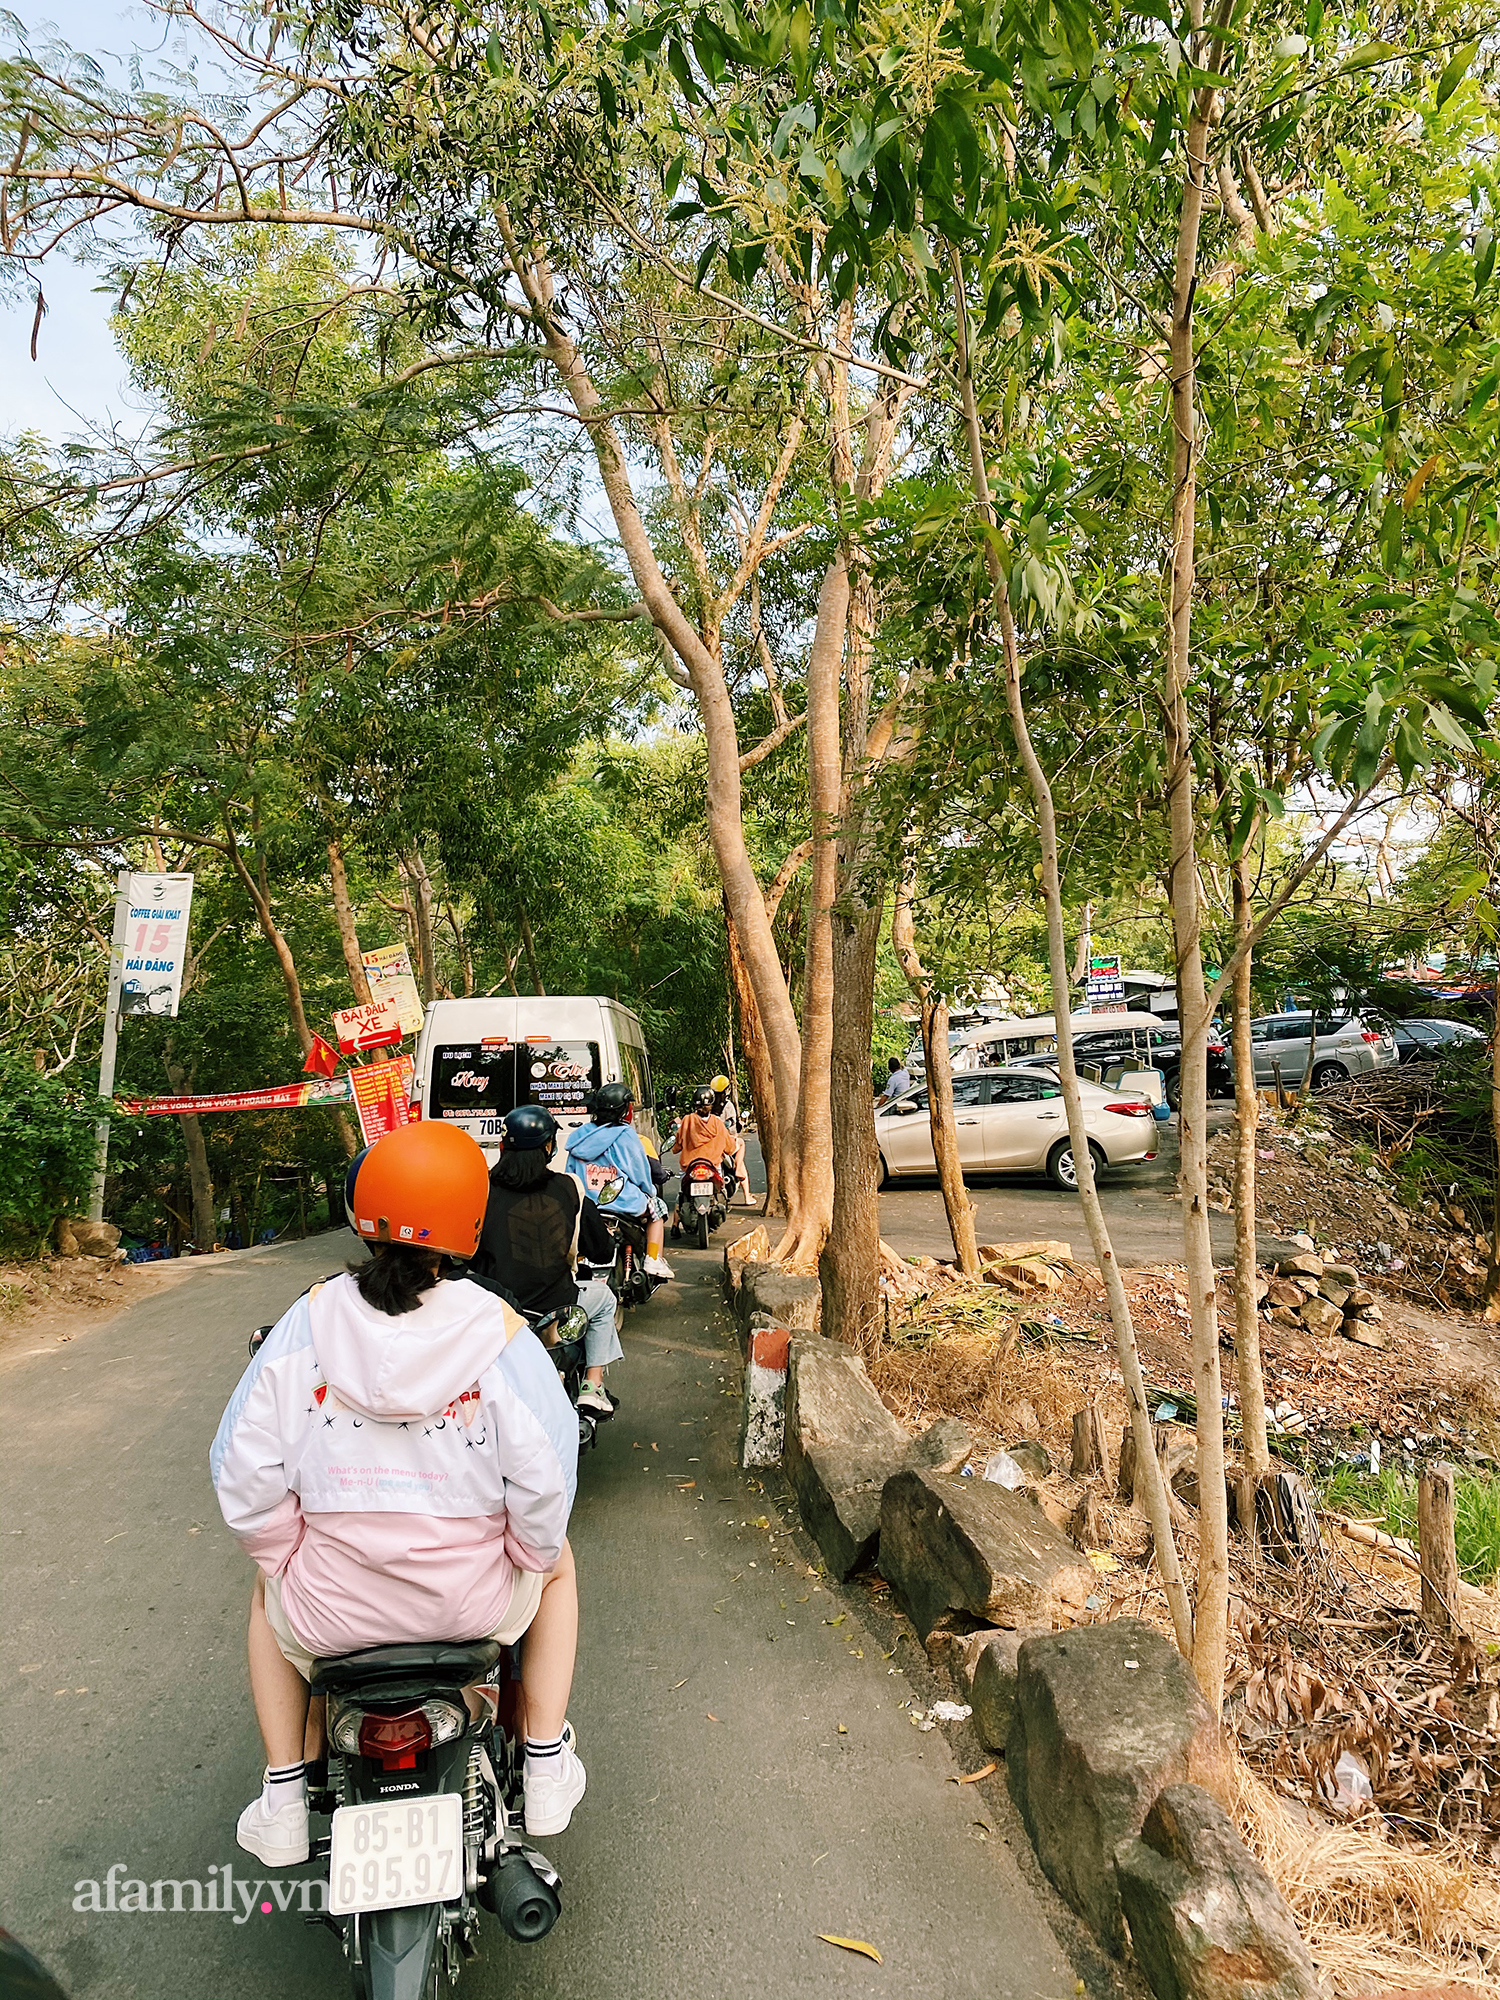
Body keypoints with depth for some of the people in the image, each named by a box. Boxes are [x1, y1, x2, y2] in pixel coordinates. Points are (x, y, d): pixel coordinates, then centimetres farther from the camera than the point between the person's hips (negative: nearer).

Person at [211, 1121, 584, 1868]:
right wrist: (532, 1555, 6)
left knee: (270, 1597, 37)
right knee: (557, 1562, 32)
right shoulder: (499, 1330, -14)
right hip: (472, 1601, -1)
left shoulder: (308, 1320, -9)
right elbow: (544, 1479, -14)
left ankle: (283, 1799, 34)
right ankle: (547, 1766, 31)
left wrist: (283, 1561, 10)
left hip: (332, 1608, 2)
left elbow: (245, 1471, -6)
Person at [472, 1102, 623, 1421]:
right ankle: (593, 1387, 24)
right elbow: (602, 1253, 2)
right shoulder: (569, 1188, -5)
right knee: (603, 1298, 30)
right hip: (554, 1306, 0)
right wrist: (609, 1238, 26)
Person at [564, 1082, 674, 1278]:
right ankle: (653, 1260, 11)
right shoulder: (626, 1136, -11)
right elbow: (640, 1174, -3)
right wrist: (650, 1191, 17)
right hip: (623, 1203, -5)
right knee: (656, 1206, 22)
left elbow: (571, 1174, 9)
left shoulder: (578, 1135, 4)